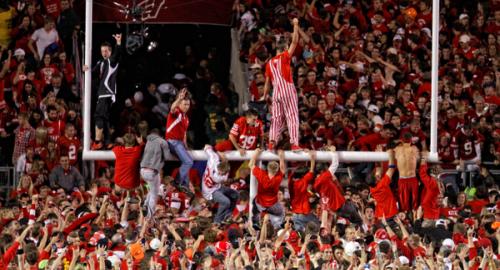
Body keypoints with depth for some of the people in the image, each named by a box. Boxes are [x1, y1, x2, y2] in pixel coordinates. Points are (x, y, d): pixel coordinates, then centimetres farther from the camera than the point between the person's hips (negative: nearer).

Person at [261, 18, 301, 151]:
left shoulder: (270, 63, 14)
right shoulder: (284, 57, -2)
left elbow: (267, 82, 18)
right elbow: (294, 42, -9)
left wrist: (264, 96, 27)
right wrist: (295, 25, -3)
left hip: (276, 91, 5)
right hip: (287, 90, -5)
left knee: (276, 118, 9)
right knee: (292, 116, -6)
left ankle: (272, 142, -1)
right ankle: (294, 144, -15)